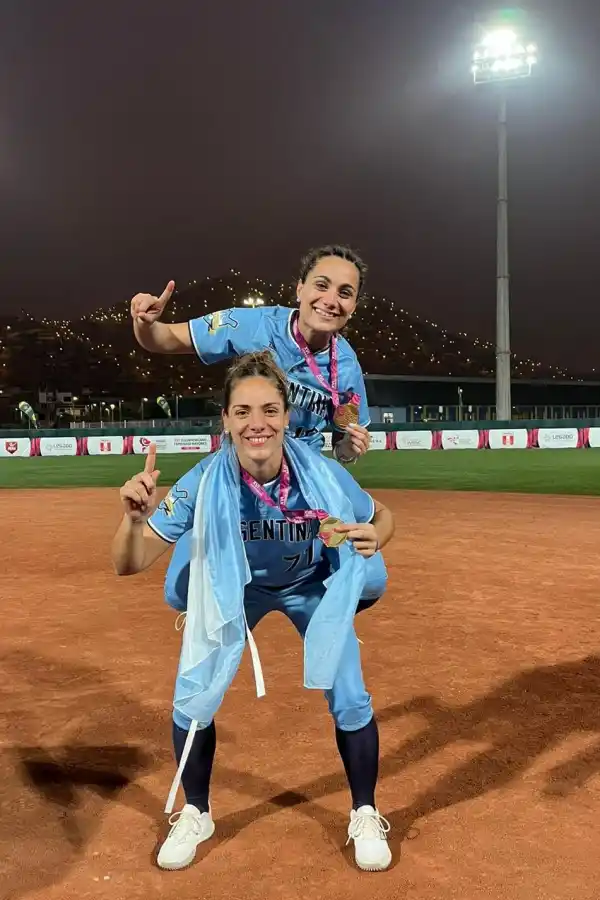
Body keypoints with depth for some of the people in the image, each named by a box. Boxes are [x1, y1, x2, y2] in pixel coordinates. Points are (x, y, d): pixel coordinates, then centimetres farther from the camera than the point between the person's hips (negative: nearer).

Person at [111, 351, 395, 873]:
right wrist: (137, 518, -53)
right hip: (234, 589, 1)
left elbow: (382, 518, -11)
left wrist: (372, 538, -36)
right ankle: (195, 815, 28)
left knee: (350, 698, -4)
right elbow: (129, 564, -31)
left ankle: (366, 816, 24)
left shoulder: (323, 475, -33)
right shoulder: (204, 483, -33)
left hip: (315, 588, 0)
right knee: (192, 699, -1)